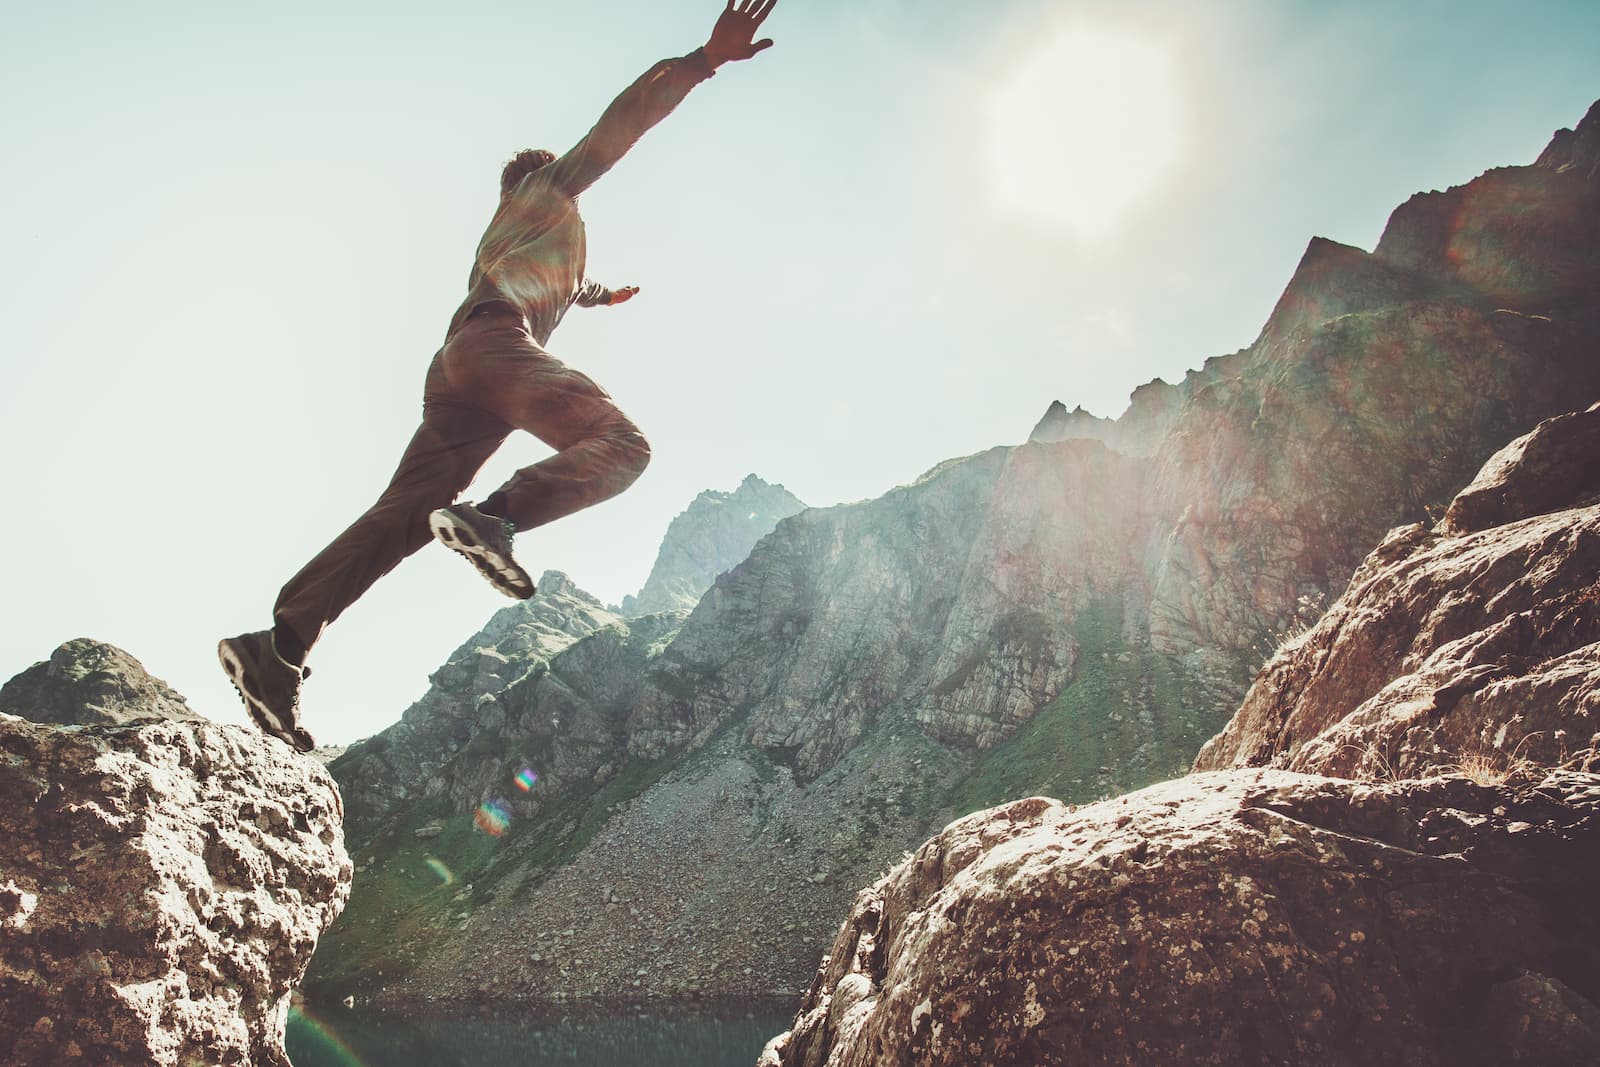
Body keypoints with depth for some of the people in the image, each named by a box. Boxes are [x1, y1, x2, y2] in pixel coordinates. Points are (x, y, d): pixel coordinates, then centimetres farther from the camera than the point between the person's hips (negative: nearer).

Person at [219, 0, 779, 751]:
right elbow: (620, 123, 10)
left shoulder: (500, 241, 44)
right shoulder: (549, 191, 23)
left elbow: (557, 286, 64)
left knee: (401, 516, -5)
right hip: (495, 342, -8)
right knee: (620, 446, -21)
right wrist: (703, 61, 3)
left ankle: (281, 644, -16)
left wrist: (600, 294, 81)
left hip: (455, 371, 8)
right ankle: (494, 517, -44)